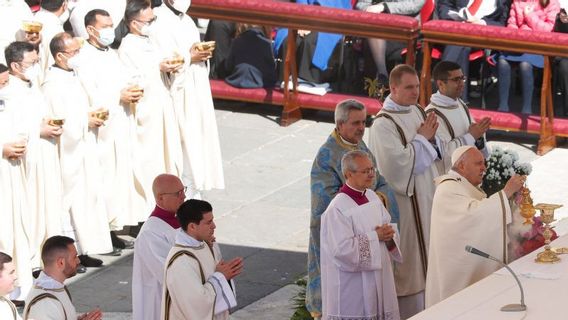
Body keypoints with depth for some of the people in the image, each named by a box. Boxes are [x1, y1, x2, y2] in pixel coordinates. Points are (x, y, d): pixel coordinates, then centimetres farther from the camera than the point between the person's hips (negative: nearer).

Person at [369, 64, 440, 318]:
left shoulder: (417, 112, 7)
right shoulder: (383, 124, -18)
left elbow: (436, 152, 14)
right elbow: (399, 163, -25)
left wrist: (431, 138, -8)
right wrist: (422, 138, -15)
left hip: (425, 195, 8)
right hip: (403, 198, -8)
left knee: (424, 247, 14)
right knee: (408, 254, -2)